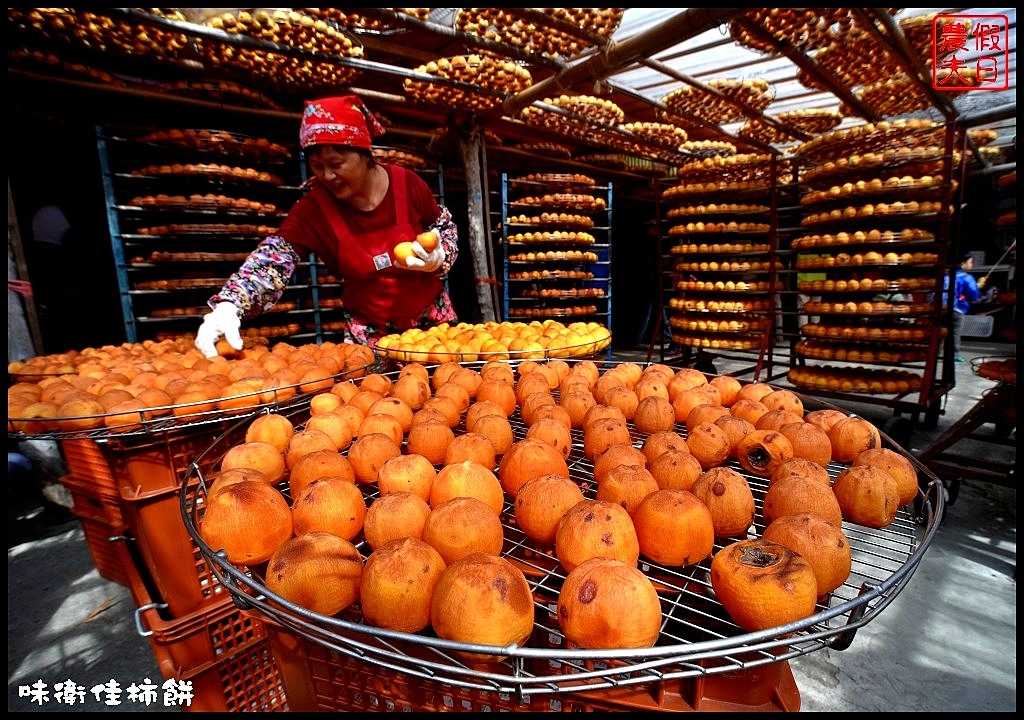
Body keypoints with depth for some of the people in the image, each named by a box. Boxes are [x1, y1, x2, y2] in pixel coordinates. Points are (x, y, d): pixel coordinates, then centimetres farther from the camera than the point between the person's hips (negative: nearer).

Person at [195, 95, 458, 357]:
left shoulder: (407, 183, -12)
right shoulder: (314, 207, -13)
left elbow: (446, 227, 3)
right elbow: (273, 257, -22)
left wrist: (437, 257, -19)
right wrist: (229, 305, -38)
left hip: (433, 318, 1)